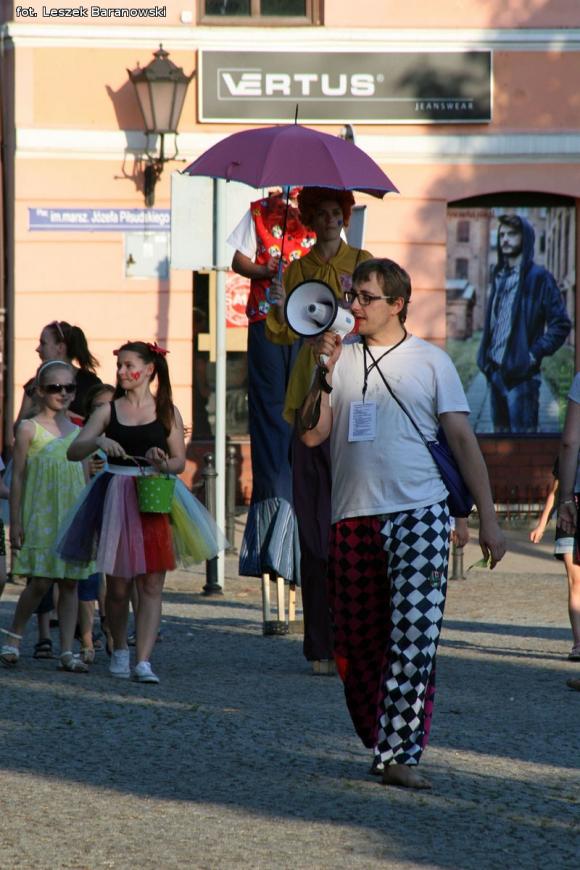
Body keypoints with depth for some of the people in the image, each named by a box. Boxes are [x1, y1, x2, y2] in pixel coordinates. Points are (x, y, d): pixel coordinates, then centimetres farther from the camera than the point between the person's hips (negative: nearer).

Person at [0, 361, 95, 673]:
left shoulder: (77, 433, 10)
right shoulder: (29, 429, -2)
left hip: (72, 518, 4)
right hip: (40, 517, -4)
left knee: (70, 582, 1)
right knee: (40, 582, -8)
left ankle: (67, 651, 3)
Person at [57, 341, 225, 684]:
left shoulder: (167, 412, 6)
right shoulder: (109, 411, 6)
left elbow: (180, 461, 7)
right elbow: (74, 451, 0)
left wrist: (163, 464, -14)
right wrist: (98, 442, -19)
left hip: (155, 498, 0)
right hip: (116, 499, 0)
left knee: (152, 584, -6)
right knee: (118, 585, 5)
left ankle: (143, 661, -8)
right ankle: (120, 650, 26)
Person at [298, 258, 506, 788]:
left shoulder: (430, 361, 5)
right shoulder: (341, 360, 12)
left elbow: (463, 440, 4)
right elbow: (312, 434, 5)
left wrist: (488, 518, 0)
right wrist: (326, 372, -8)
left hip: (419, 513, -3)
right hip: (353, 519, 3)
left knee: (414, 636, -14)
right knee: (356, 644, 6)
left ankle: (401, 754, -14)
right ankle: (380, 741, 21)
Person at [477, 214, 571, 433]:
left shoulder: (538, 277, -7)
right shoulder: (500, 277, 15)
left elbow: (561, 324, -10)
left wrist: (535, 353, -15)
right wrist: (485, 358, 10)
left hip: (521, 374, -8)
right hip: (496, 372, 8)